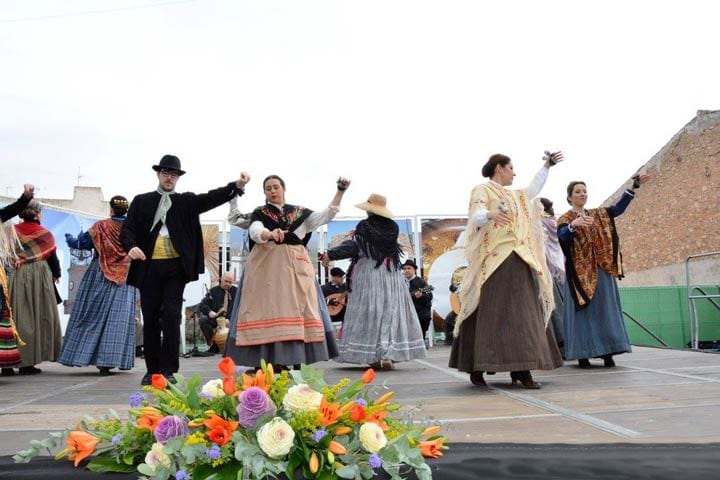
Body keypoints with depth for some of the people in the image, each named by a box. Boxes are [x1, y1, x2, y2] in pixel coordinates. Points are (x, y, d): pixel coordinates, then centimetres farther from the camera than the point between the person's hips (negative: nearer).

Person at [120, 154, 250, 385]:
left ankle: (168, 370, -1)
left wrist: (237, 185, -21)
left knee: (171, 316, -7)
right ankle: (152, 370, 17)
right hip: (149, 267, 1)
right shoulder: (141, 201, 13)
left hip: (176, 267, -1)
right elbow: (127, 228, 7)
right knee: (150, 319, 6)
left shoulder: (186, 201, 11)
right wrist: (131, 246, -16)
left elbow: (212, 198, -4)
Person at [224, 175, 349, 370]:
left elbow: (326, 215, 10)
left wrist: (340, 191, 2)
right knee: (270, 312, -9)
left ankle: (296, 363, 0)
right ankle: (268, 365, -8)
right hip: (266, 267, -2)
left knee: (296, 313, -3)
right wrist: (271, 234, -34)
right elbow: (255, 232, -12)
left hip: (295, 268, 3)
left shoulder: (300, 212, 16)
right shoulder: (259, 213, 8)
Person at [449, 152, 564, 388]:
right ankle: (477, 368, -6)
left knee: (522, 312, -2)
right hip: (494, 259, -7)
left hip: (520, 260, 8)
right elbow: (477, 217, -17)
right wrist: (490, 214, -38)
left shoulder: (515, 196, 25)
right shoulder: (482, 190, 1)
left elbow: (533, 189, 44)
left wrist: (547, 166, 45)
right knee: (489, 311, -10)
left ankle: (520, 368, -4)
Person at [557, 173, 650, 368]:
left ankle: (607, 352, 3)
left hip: (602, 270, 5)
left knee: (605, 310, 1)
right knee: (583, 311, -5)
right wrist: (574, 224, -43)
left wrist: (633, 187, -8)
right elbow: (562, 236, -21)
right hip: (580, 271, -4)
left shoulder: (598, 214, 16)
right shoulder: (565, 219, 0)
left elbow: (619, 208, 2)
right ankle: (583, 354, -3)